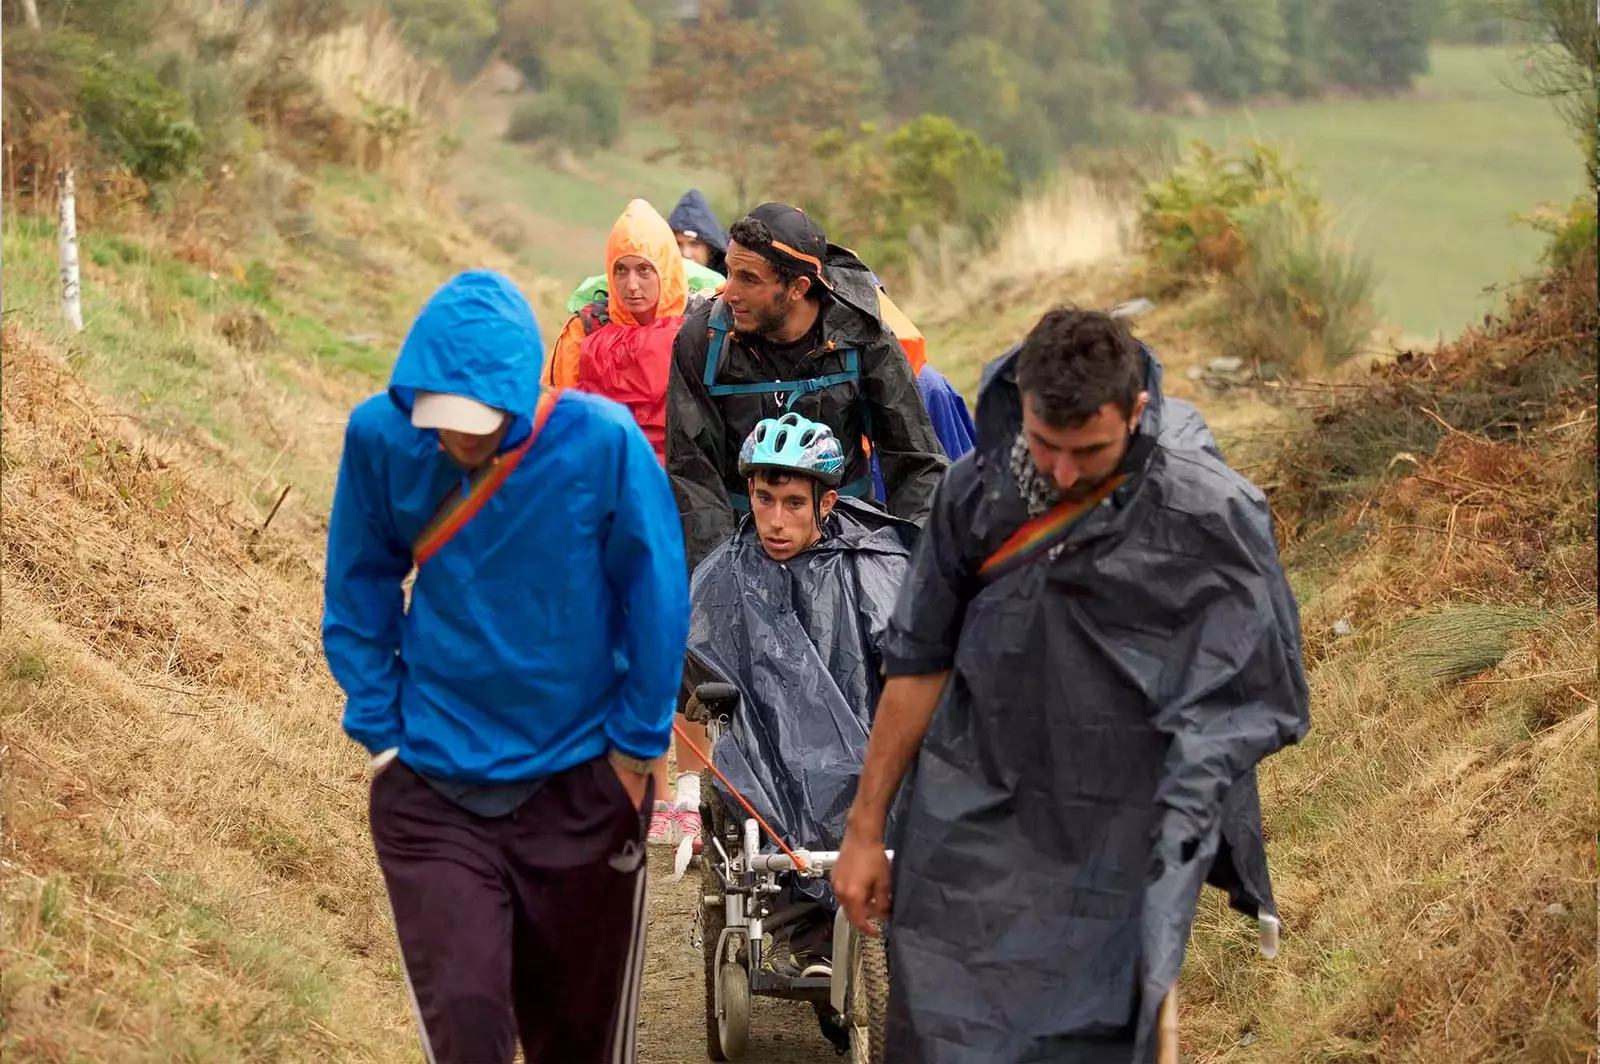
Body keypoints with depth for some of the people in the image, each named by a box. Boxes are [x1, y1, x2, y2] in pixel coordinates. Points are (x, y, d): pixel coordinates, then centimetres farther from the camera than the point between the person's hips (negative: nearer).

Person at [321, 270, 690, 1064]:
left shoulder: (603, 441, -18)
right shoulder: (381, 435, -12)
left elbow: (656, 603, -8)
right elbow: (358, 593, 2)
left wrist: (637, 746, -5)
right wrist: (379, 730, 0)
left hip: (580, 786, 0)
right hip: (430, 788, 1)